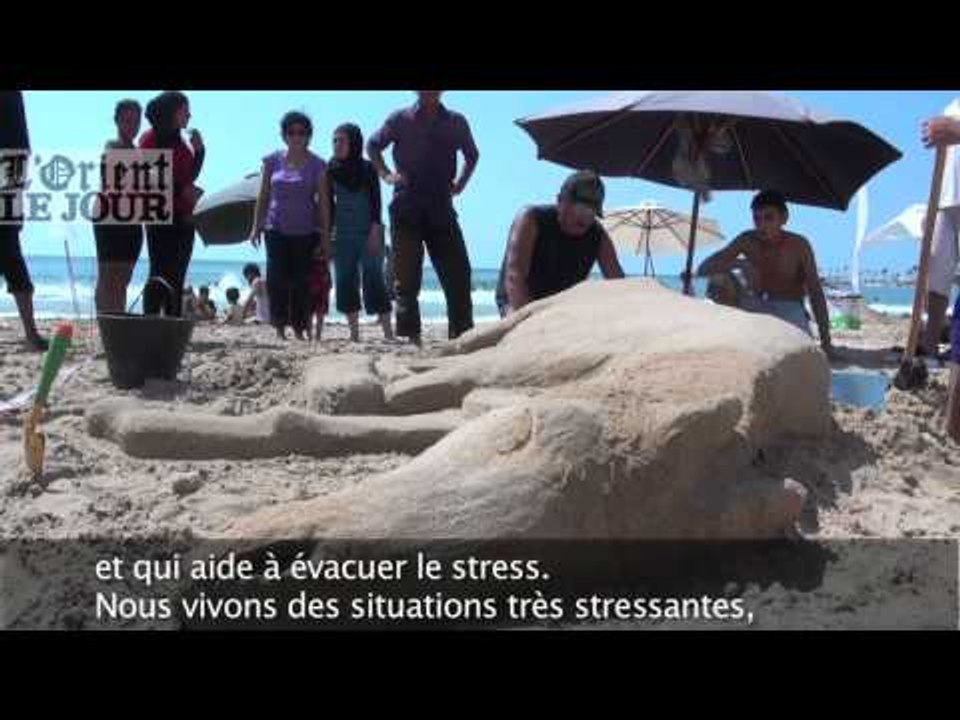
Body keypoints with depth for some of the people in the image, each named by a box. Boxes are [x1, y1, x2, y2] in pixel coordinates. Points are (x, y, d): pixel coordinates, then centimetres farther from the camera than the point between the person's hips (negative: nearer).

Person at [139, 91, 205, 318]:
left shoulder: (179, 141, 19)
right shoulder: (151, 139, -3)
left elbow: (189, 176, 18)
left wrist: (199, 150, 8)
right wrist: (181, 189, -18)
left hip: (183, 217, 7)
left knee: (177, 276, 6)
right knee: (160, 273, -10)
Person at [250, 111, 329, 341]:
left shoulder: (316, 165, 0)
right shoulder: (272, 161, 5)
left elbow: (323, 201, 1)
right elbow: (263, 196, 9)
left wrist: (325, 235, -2)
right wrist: (256, 226, 5)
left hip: (305, 230, -1)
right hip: (276, 228, 1)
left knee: (301, 280, 1)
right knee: (277, 278, -6)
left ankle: (299, 327, 9)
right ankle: (279, 326, 1)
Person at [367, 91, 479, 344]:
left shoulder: (456, 123, 9)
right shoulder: (400, 120, 5)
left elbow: (472, 155, 26)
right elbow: (372, 146, 18)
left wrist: (461, 182, 12)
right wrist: (386, 174, 5)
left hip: (442, 210, 2)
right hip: (406, 210, -2)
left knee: (458, 275, -3)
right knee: (407, 278, 0)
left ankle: (461, 336, 3)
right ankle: (409, 338, 5)